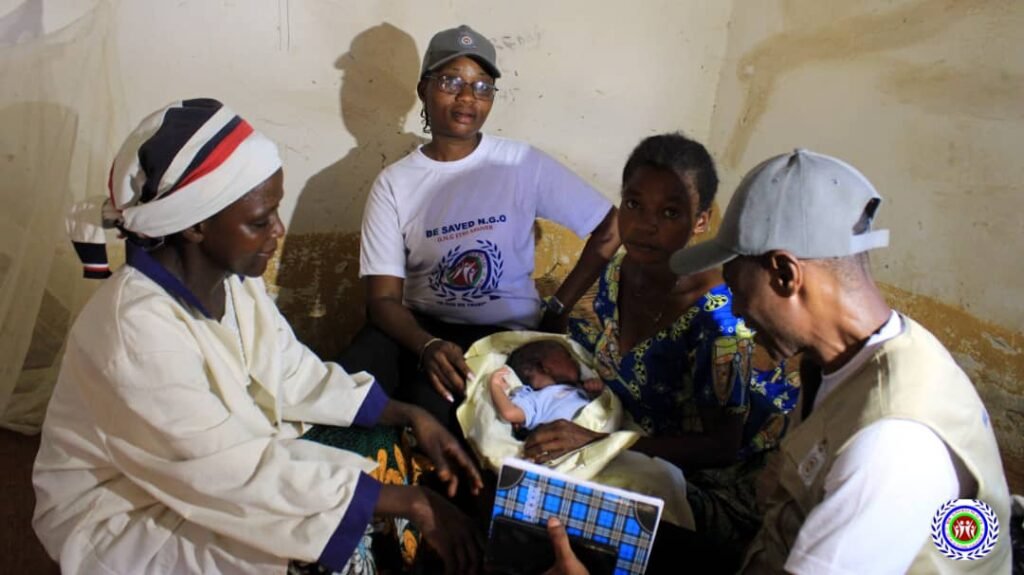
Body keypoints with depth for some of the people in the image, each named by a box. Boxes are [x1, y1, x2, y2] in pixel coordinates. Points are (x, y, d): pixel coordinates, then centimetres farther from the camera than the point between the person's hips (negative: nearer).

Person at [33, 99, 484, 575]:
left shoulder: (231, 279, -8)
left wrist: (410, 416, -10)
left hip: (205, 471, 7)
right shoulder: (136, 327, -33)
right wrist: (411, 505, -30)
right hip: (120, 518, -7)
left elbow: (296, 374, 1)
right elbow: (239, 473, -33)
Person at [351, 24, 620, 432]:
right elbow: (383, 298, -7)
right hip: (418, 326, 2)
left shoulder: (524, 165, -5)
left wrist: (556, 311, -5)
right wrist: (428, 345, -28)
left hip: (502, 330, -1)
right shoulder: (394, 183, -2)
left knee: (433, 400, -31)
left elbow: (611, 229, -1)